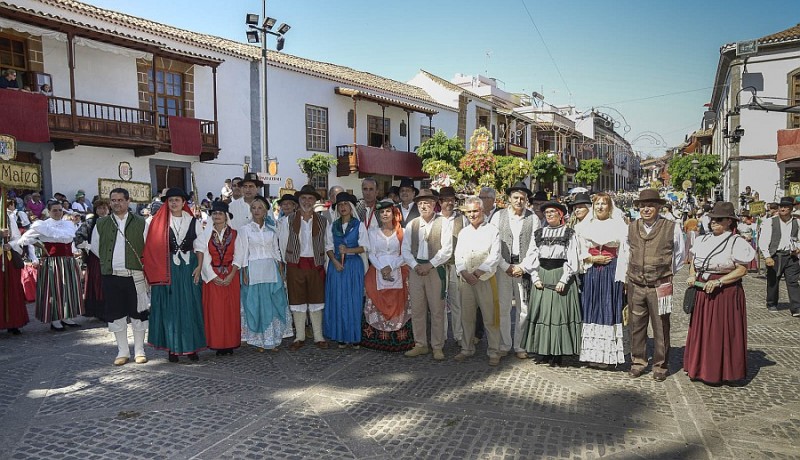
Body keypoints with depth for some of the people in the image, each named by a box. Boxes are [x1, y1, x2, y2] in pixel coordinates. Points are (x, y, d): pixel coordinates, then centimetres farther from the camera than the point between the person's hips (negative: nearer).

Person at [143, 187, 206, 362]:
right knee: (169, 307, 2)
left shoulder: (194, 221, 6)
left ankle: (191, 347, 11)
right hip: (167, 270, -1)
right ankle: (172, 348, 10)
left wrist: (199, 266, -6)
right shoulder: (158, 222, 2)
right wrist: (158, 272, -7)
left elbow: (200, 246, 6)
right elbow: (153, 248, 0)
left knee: (190, 306, 3)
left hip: (189, 268, 1)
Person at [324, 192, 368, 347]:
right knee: (337, 300, 1)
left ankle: (354, 336, 8)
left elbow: (364, 247, -3)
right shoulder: (331, 227, 11)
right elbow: (328, 247, 6)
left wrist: (348, 250, -16)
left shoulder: (359, 225, 3)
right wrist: (335, 261, -11)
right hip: (336, 265, 2)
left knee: (354, 300, -1)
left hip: (354, 265, -2)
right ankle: (341, 336, 10)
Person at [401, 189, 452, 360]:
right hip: (415, 269, 4)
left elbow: (447, 249, -8)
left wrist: (429, 265, -13)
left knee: (437, 310, 1)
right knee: (417, 310, 7)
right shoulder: (411, 224, 10)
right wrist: (415, 265, -8)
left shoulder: (443, 223, -1)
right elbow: (405, 249, 7)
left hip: (436, 269, -3)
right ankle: (420, 345, 19)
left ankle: (437, 347, 11)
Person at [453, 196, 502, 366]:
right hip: (466, 280, 4)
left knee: (490, 318, -1)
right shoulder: (463, 232, 15)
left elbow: (494, 257, -8)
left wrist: (477, 273, -16)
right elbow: (458, 256, 8)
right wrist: (465, 274, -9)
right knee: (466, 317, 9)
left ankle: (494, 352, 8)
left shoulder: (492, 231, 1)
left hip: (486, 280, -4)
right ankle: (467, 349, 21)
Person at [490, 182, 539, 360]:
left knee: (523, 308, 2)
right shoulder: (499, 216, 5)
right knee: (503, 308, 3)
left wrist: (522, 267, -7)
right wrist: (506, 266, -5)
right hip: (503, 267, 0)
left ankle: (520, 346, 13)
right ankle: (504, 345, 15)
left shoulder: (533, 218, 3)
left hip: (524, 268, 0)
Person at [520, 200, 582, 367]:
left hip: (560, 277, -3)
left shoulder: (569, 233, 2)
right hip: (541, 277, 3)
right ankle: (541, 353, 11)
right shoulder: (538, 233, 12)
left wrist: (563, 280, -13)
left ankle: (557, 355, 5)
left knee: (559, 314, -2)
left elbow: (572, 260, -4)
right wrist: (535, 278, -3)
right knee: (540, 313, 3)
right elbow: (530, 258, 9)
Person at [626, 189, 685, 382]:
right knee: (636, 326, 10)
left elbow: (680, 255, 11)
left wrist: (669, 273, 14)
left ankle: (660, 365, 19)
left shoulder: (672, 228, -3)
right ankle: (638, 361, 24)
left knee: (661, 328, 5)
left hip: (660, 286, -3)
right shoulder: (631, 228, 7)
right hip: (635, 286, 3)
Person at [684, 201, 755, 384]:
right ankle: (701, 368, 22)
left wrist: (718, 281, -20)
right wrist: (692, 275, -1)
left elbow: (742, 270, -12)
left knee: (723, 333, 2)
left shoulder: (737, 242, -7)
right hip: (702, 293, 6)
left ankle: (722, 371, 16)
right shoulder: (702, 240, 11)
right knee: (701, 332, 10)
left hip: (726, 294, -5)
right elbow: (694, 263, 18)